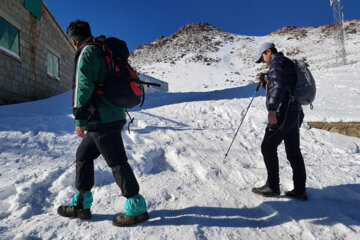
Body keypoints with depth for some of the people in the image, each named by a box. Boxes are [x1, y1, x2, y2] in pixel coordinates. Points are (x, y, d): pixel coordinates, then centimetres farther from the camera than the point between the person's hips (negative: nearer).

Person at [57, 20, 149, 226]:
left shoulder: (86, 53, -6)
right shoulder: (104, 52, 22)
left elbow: (83, 87, -17)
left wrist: (80, 119, -13)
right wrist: (121, 116, 25)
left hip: (101, 120, -10)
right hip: (115, 116, 10)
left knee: (117, 162, -4)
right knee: (83, 155, 18)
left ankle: (137, 208, 6)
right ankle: (81, 205, 27)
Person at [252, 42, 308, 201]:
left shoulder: (277, 62, -6)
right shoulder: (288, 64, 25)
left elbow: (279, 86, -23)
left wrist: (272, 109, -30)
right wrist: (265, 82, 23)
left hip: (283, 112, -10)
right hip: (295, 112, 10)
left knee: (268, 147, -2)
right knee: (293, 152, 10)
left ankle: (273, 187, 5)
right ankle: (300, 191, 15)